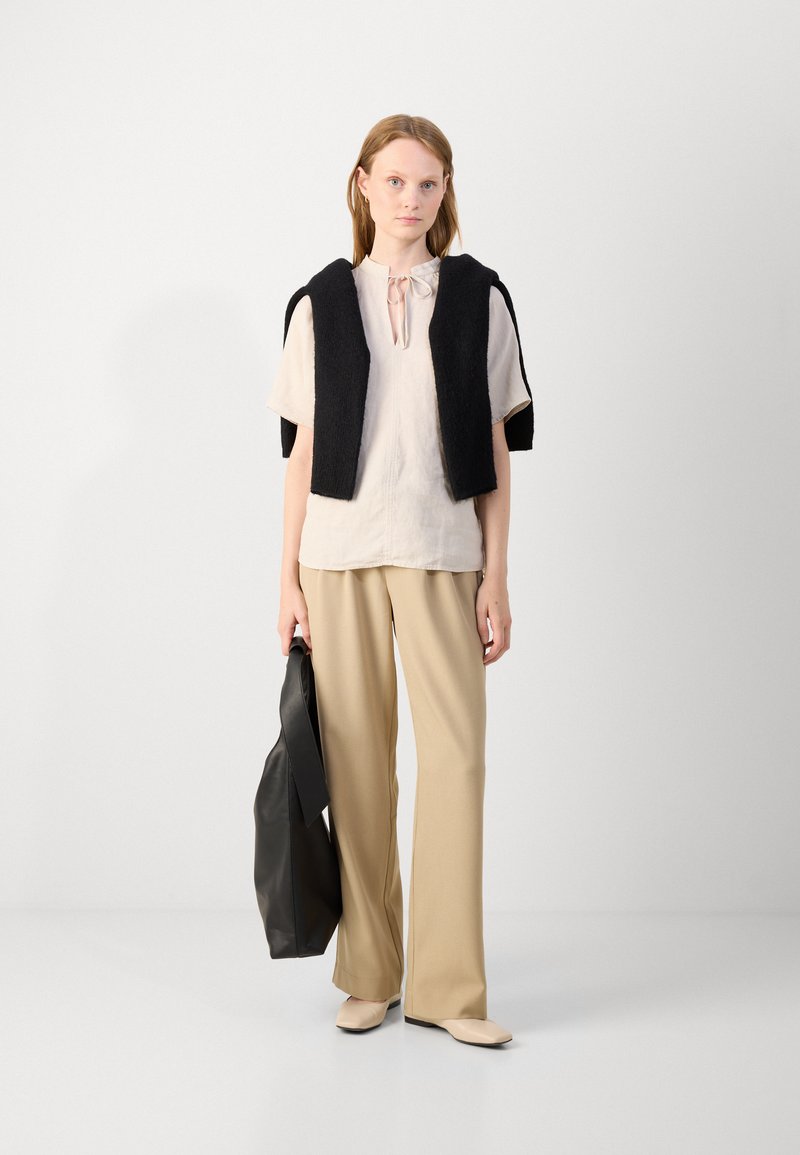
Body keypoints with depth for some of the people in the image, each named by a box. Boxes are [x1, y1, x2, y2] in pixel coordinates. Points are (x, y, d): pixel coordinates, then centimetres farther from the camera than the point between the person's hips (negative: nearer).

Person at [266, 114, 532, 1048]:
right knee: (356, 764, 3)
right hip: (339, 552, 1)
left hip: (440, 552, 0)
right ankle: (368, 975, 15)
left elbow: (495, 446, 6)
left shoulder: (477, 300, 7)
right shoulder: (321, 304, 8)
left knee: (455, 758, -6)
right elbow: (302, 449, 8)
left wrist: (496, 575, 1)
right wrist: (288, 577, 4)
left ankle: (449, 985, 3)